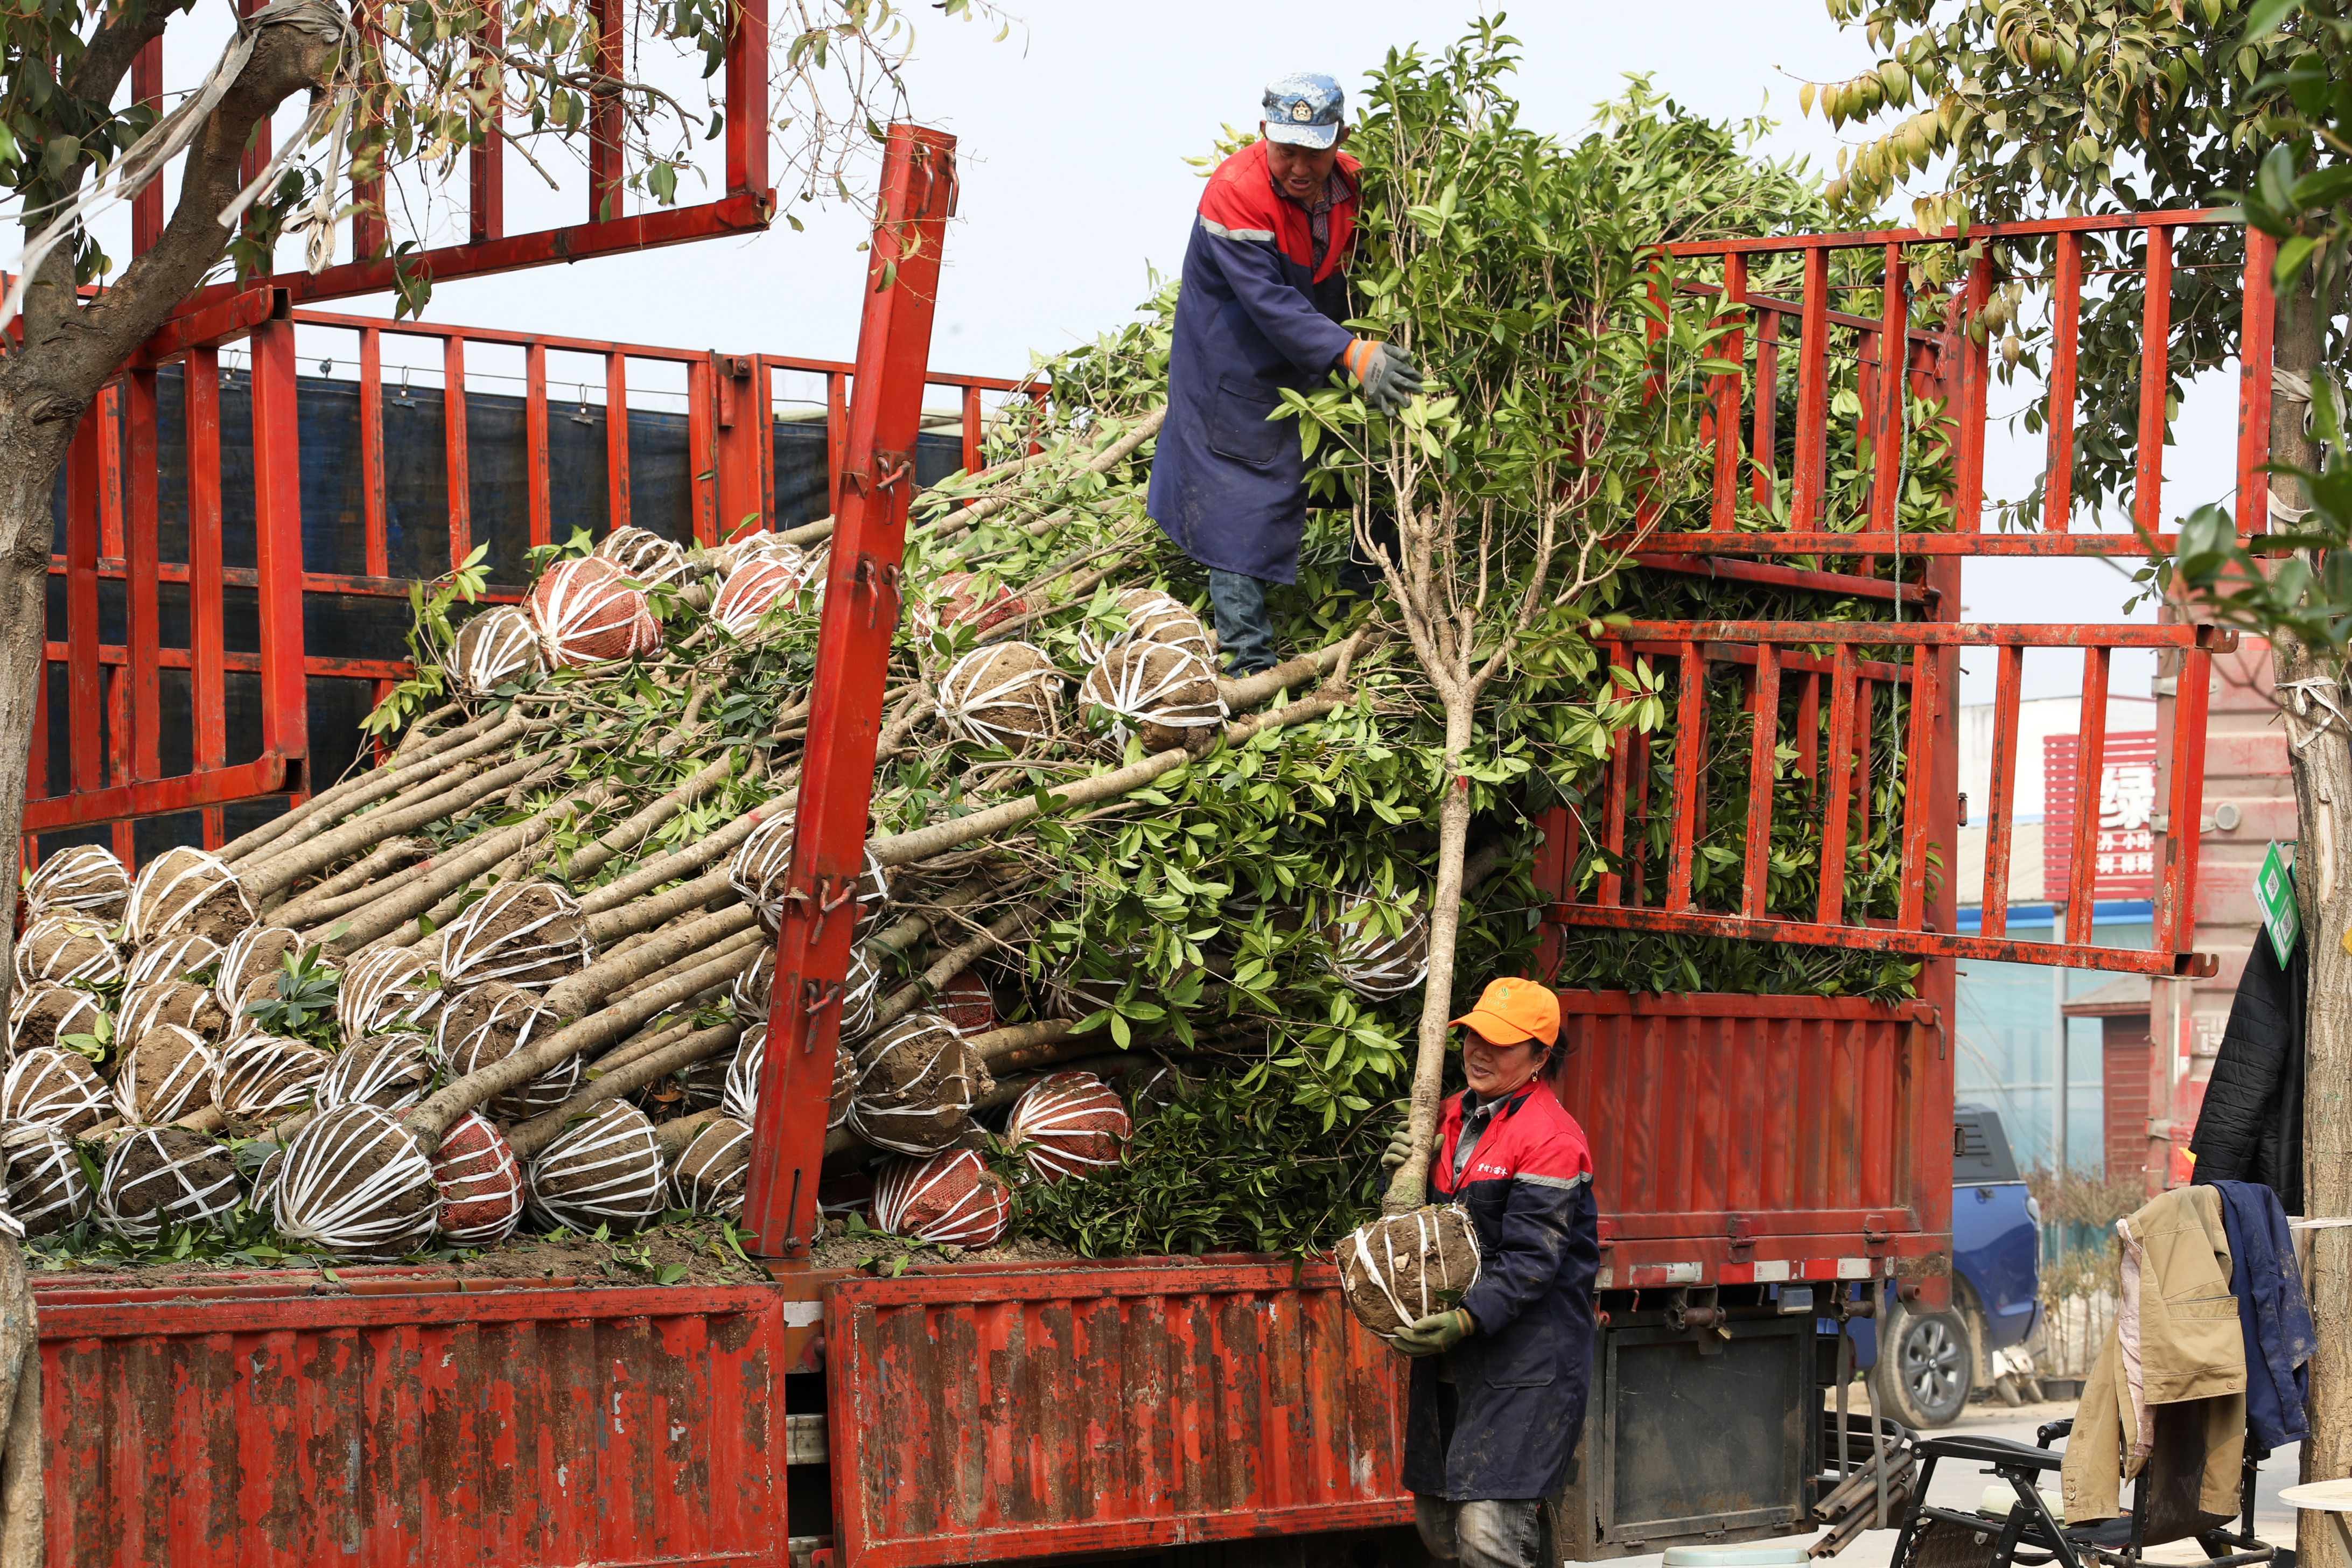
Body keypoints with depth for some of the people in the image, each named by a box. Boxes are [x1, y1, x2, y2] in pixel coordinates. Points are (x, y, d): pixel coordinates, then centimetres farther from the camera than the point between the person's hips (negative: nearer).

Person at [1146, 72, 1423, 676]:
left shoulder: (1354, 185, -6)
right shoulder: (1234, 192, -26)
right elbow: (1270, 301, -32)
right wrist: (1352, 354, -41)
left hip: (1311, 372, 6)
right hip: (1236, 372, -6)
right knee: (1241, 511, -6)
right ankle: (1249, 661, 0)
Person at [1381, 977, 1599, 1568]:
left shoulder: (1550, 1138, -13)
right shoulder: (1454, 1117, 13)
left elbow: (1531, 1258, -18)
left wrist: (1468, 1319, -29)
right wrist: (1405, 1172, 1)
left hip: (1528, 1358, -9)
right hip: (1449, 1351, 9)